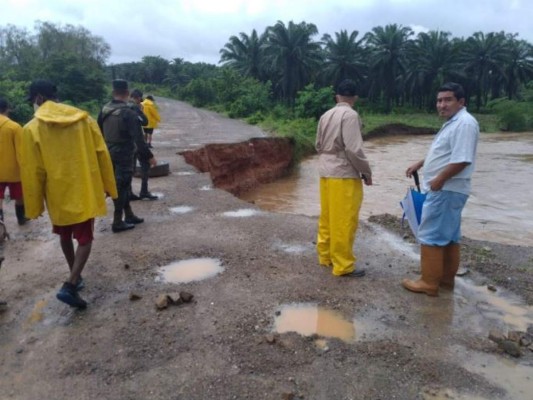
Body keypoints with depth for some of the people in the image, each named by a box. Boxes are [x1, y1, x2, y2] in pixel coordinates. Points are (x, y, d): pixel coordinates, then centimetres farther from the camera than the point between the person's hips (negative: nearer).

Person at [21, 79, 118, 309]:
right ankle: (70, 286, -9)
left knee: (65, 235, 22)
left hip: (58, 194, 0)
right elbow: (102, 154, -1)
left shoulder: (32, 128, -8)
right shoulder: (83, 118, -2)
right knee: (85, 238, 6)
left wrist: (34, 205, 2)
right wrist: (107, 185, 7)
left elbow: (32, 171, -7)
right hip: (85, 190, 0)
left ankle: (75, 277, 35)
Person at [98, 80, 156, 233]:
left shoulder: (104, 110, 4)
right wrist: (148, 156, -15)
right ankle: (118, 222, 6)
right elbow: (138, 138, -22)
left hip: (109, 154, 7)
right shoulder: (129, 113, -19)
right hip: (124, 155, -7)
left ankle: (129, 215, 27)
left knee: (119, 185, 17)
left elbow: (99, 133, 13)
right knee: (122, 186, 0)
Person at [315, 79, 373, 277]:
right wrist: (366, 172, -7)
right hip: (344, 175, -8)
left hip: (326, 173, 8)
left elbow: (319, 145, 15)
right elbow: (354, 149, -18)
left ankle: (325, 256, 29)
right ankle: (343, 265, 9)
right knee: (344, 222, 0)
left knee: (327, 218, 16)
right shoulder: (350, 115, -14)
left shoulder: (326, 116, 9)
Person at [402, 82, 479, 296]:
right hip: (446, 190, 11)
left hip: (446, 190, -11)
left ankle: (429, 283, 3)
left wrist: (439, 179, -20)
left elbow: (462, 159, -26)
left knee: (431, 236, -6)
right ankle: (447, 278, 27)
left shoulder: (465, 123, -17)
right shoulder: (453, 123, 16)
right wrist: (419, 164, 25)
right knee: (449, 236, 16)